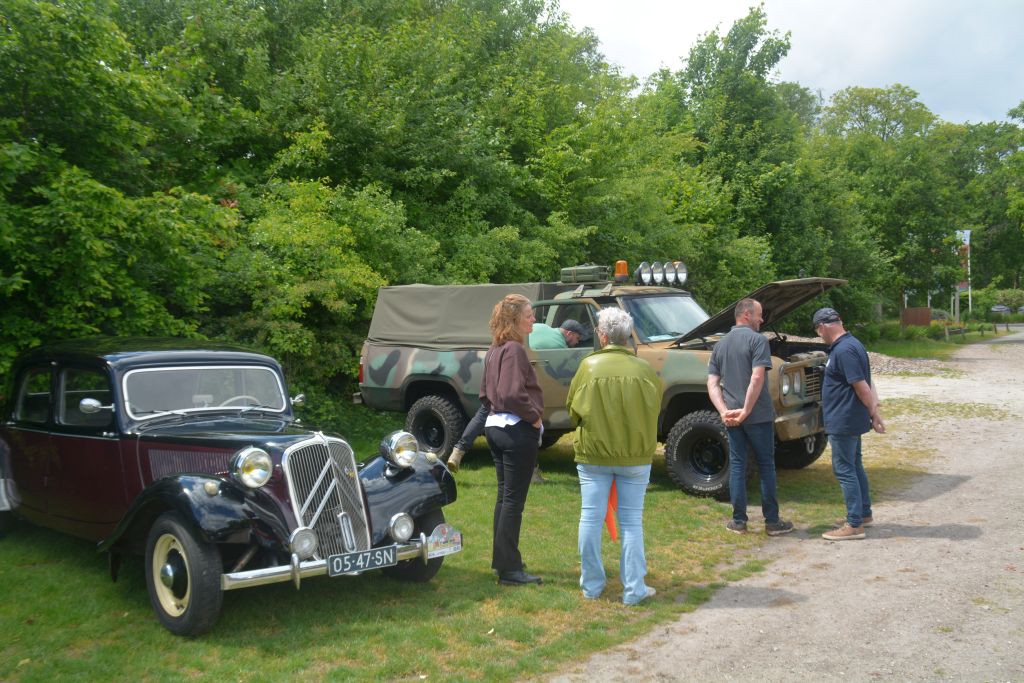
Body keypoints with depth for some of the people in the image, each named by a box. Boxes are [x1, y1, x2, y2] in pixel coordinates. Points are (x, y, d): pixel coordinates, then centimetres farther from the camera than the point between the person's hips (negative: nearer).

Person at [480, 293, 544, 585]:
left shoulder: (495, 350, 14)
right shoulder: (514, 349, -16)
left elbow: (485, 393, 20)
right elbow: (513, 394, -25)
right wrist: (535, 417, -13)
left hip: (495, 426, 10)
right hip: (517, 430, -10)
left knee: (504, 496, 17)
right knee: (514, 500, -4)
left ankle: (501, 559, 26)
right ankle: (509, 569, 1)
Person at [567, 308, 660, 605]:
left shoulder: (589, 366, -8)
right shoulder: (643, 369, -7)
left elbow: (573, 409, 2)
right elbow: (655, 408, 4)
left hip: (593, 454, 0)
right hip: (635, 456, 0)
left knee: (590, 518, 11)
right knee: (632, 522, 8)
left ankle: (591, 585, 20)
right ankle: (633, 589, 12)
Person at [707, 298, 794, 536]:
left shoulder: (720, 345, 12)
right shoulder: (757, 340, -9)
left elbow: (712, 384, 4)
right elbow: (757, 378, -20)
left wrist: (724, 411, -5)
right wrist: (746, 410, -17)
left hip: (731, 417, 5)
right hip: (758, 416, -5)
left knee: (737, 465, 9)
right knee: (766, 465, 5)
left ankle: (739, 521, 11)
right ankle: (772, 521, 10)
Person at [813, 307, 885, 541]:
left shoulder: (844, 350, -22)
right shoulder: (851, 344, 12)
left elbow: (861, 386, -23)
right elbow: (863, 384, 14)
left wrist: (874, 414, -15)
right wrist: (874, 411, 14)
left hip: (844, 422, -10)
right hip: (850, 421, 10)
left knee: (844, 470, -4)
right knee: (854, 467, 20)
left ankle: (855, 525, 2)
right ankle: (865, 513, 32)